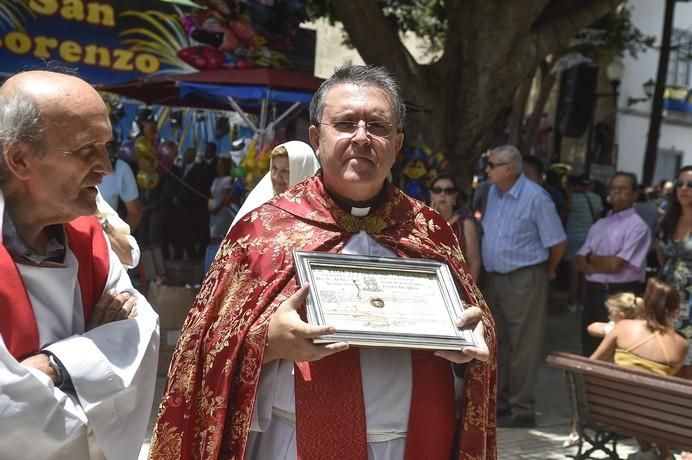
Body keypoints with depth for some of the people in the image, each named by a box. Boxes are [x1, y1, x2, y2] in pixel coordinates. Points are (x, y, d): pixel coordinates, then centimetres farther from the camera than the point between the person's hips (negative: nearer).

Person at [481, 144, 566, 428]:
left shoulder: (535, 197, -15)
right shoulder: (493, 193, 7)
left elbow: (557, 242, -11)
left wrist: (548, 271, 2)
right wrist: (486, 272, 14)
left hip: (524, 280, -8)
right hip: (493, 277, 8)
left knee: (523, 347, 0)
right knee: (497, 343, 15)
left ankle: (522, 409, 9)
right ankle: (499, 402, 27)